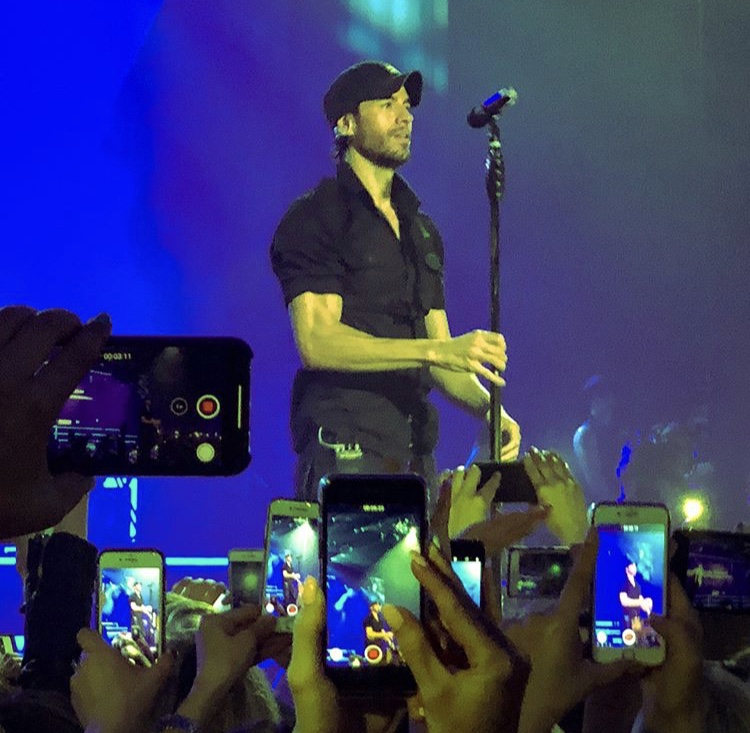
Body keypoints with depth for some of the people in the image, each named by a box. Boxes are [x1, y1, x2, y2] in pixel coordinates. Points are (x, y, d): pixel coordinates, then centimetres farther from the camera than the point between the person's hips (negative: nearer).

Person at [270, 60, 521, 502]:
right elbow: (316, 341, -14)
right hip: (346, 450, -7)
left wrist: (489, 409, -2)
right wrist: (437, 350, -21)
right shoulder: (314, 219, -1)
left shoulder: (422, 230, 21)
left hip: (414, 455, 7)